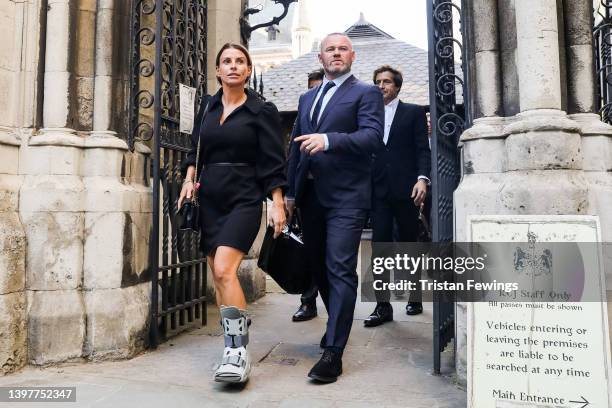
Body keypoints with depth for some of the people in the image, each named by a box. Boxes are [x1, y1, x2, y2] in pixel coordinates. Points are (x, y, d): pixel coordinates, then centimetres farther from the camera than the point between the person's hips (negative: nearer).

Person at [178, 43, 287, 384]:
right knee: (219, 276, 7)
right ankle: (234, 342, 20)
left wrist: (278, 205, -11)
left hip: (244, 200, -5)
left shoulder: (262, 110, -1)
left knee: (224, 270, -20)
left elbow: (273, 164, -5)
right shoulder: (207, 107, 13)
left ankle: (239, 353, -13)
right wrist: (189, 179, 5)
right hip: (209, 200, 6)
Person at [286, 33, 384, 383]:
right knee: (319, 266, 15)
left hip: (346, 197, -6)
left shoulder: (366, 93, 1)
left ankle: (333, 351, -2)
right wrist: (290, 192, 13)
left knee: (340, 270, -8)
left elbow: (372, 136, -15)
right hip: (311, 196, 7)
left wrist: (328, 140, -29)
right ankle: (338, 324, 36)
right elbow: (296, 146, 18)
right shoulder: (307, 98, 20)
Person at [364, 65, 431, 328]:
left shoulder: (414, 112, 7)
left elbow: (423, 149, 0)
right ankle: (383, 305, 2)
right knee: (380, 245, -3)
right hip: (378, 191, 2)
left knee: (409, 245, 9)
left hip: (405, 190, -2)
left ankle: (414, 296, 27)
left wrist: (422, 178, -16)